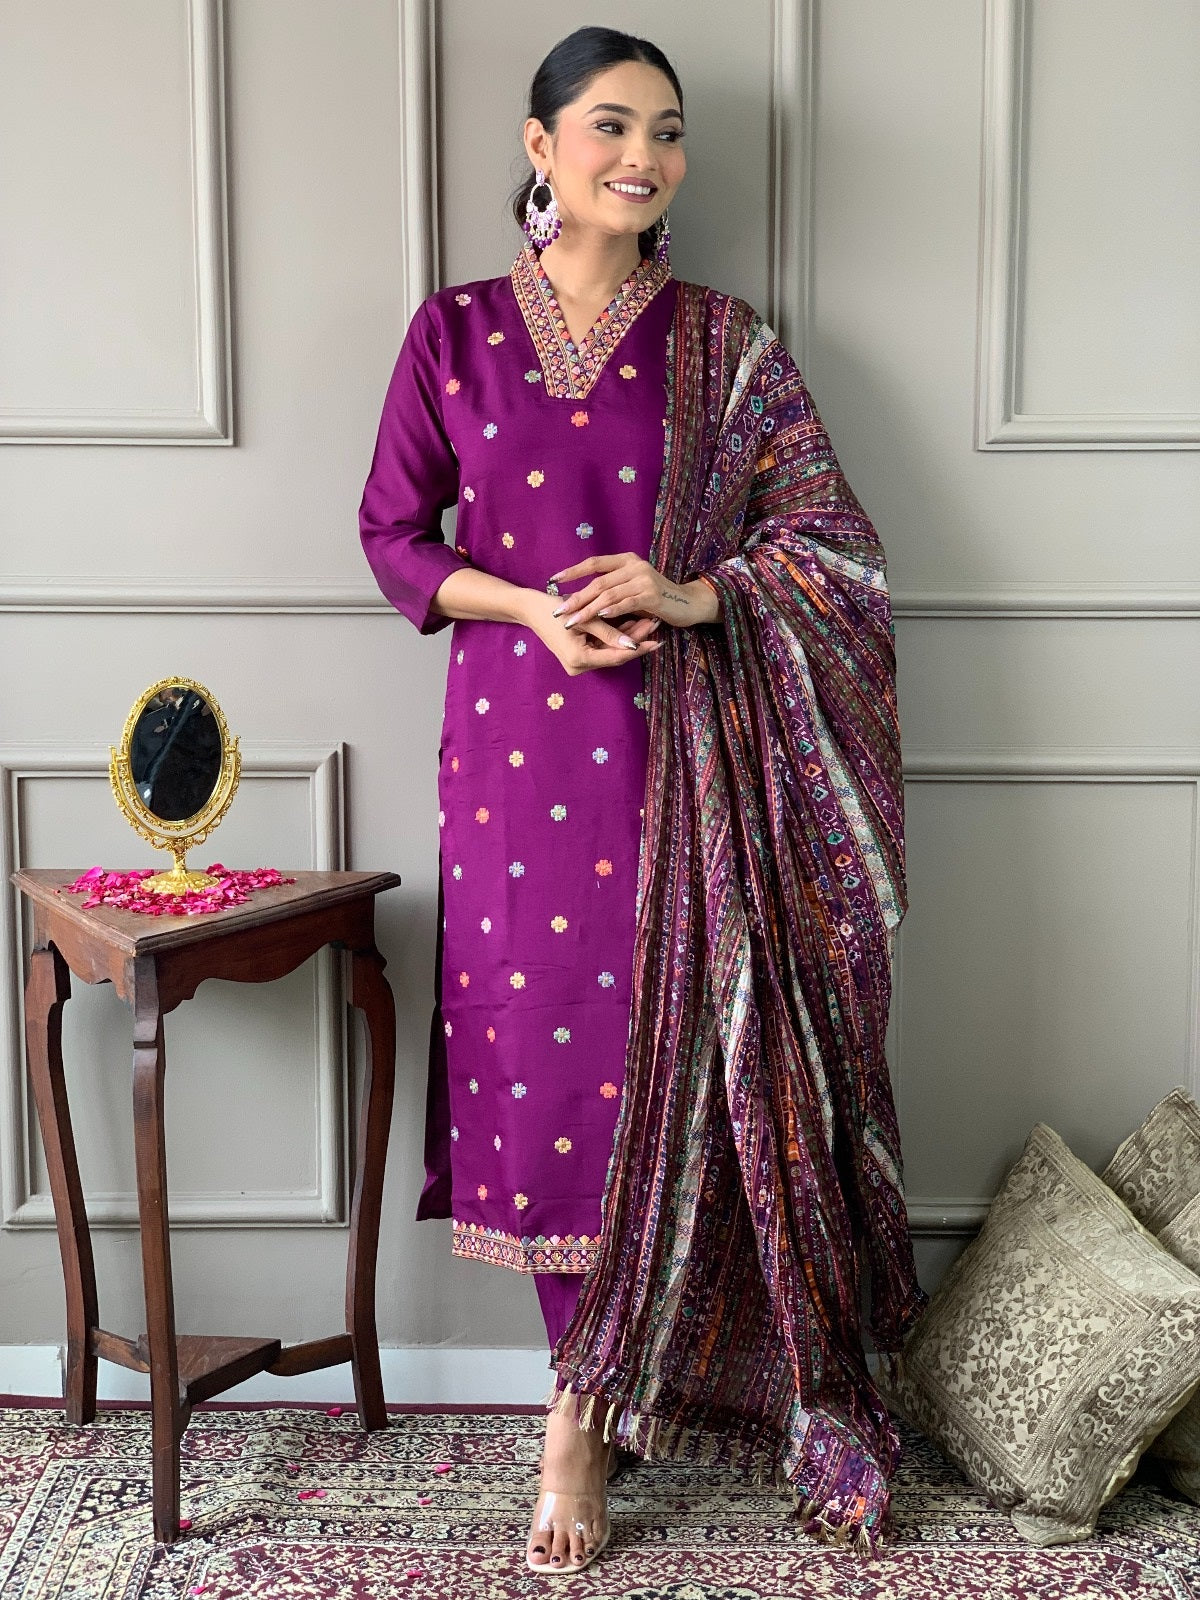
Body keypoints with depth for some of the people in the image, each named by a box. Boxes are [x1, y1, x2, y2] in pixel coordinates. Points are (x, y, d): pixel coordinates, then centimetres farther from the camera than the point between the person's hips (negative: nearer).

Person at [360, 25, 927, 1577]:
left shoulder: (723, 342, 6)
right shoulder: (457, 330, 7)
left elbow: (832, 538, 2)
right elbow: (393, 533, 7)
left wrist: (686, 596, -15)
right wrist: (532, 605, -11)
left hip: (691, 749, 0)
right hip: (521, 737, 0)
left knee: (688, 1058, -1)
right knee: (550, 1053, 1)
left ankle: (591, 1401, 18)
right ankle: (589, 1398, 18)